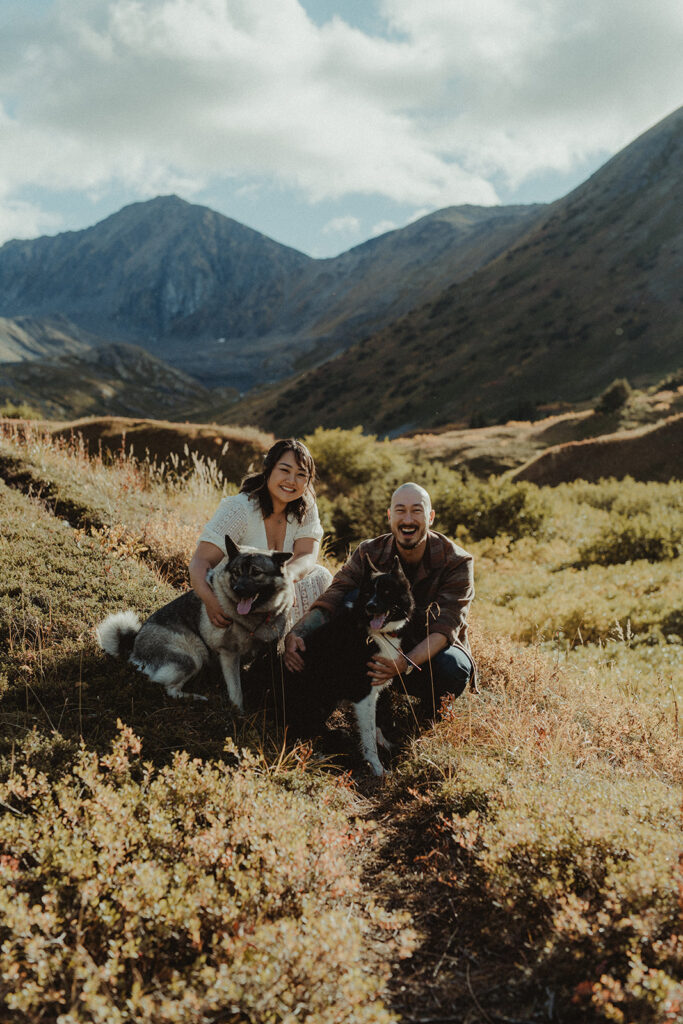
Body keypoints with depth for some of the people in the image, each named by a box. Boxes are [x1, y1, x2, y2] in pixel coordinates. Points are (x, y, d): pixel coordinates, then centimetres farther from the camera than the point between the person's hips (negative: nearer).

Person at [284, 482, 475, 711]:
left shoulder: (457, 562, -16)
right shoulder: (369, 553, -10)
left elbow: (445, 627, -27)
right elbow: (330, 601, -21)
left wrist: (406, 663, -46)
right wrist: (296, 633, -42)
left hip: (434, 650, -1)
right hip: (387, 647, 2)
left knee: (451, 666, -37)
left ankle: (434, 705, 0)